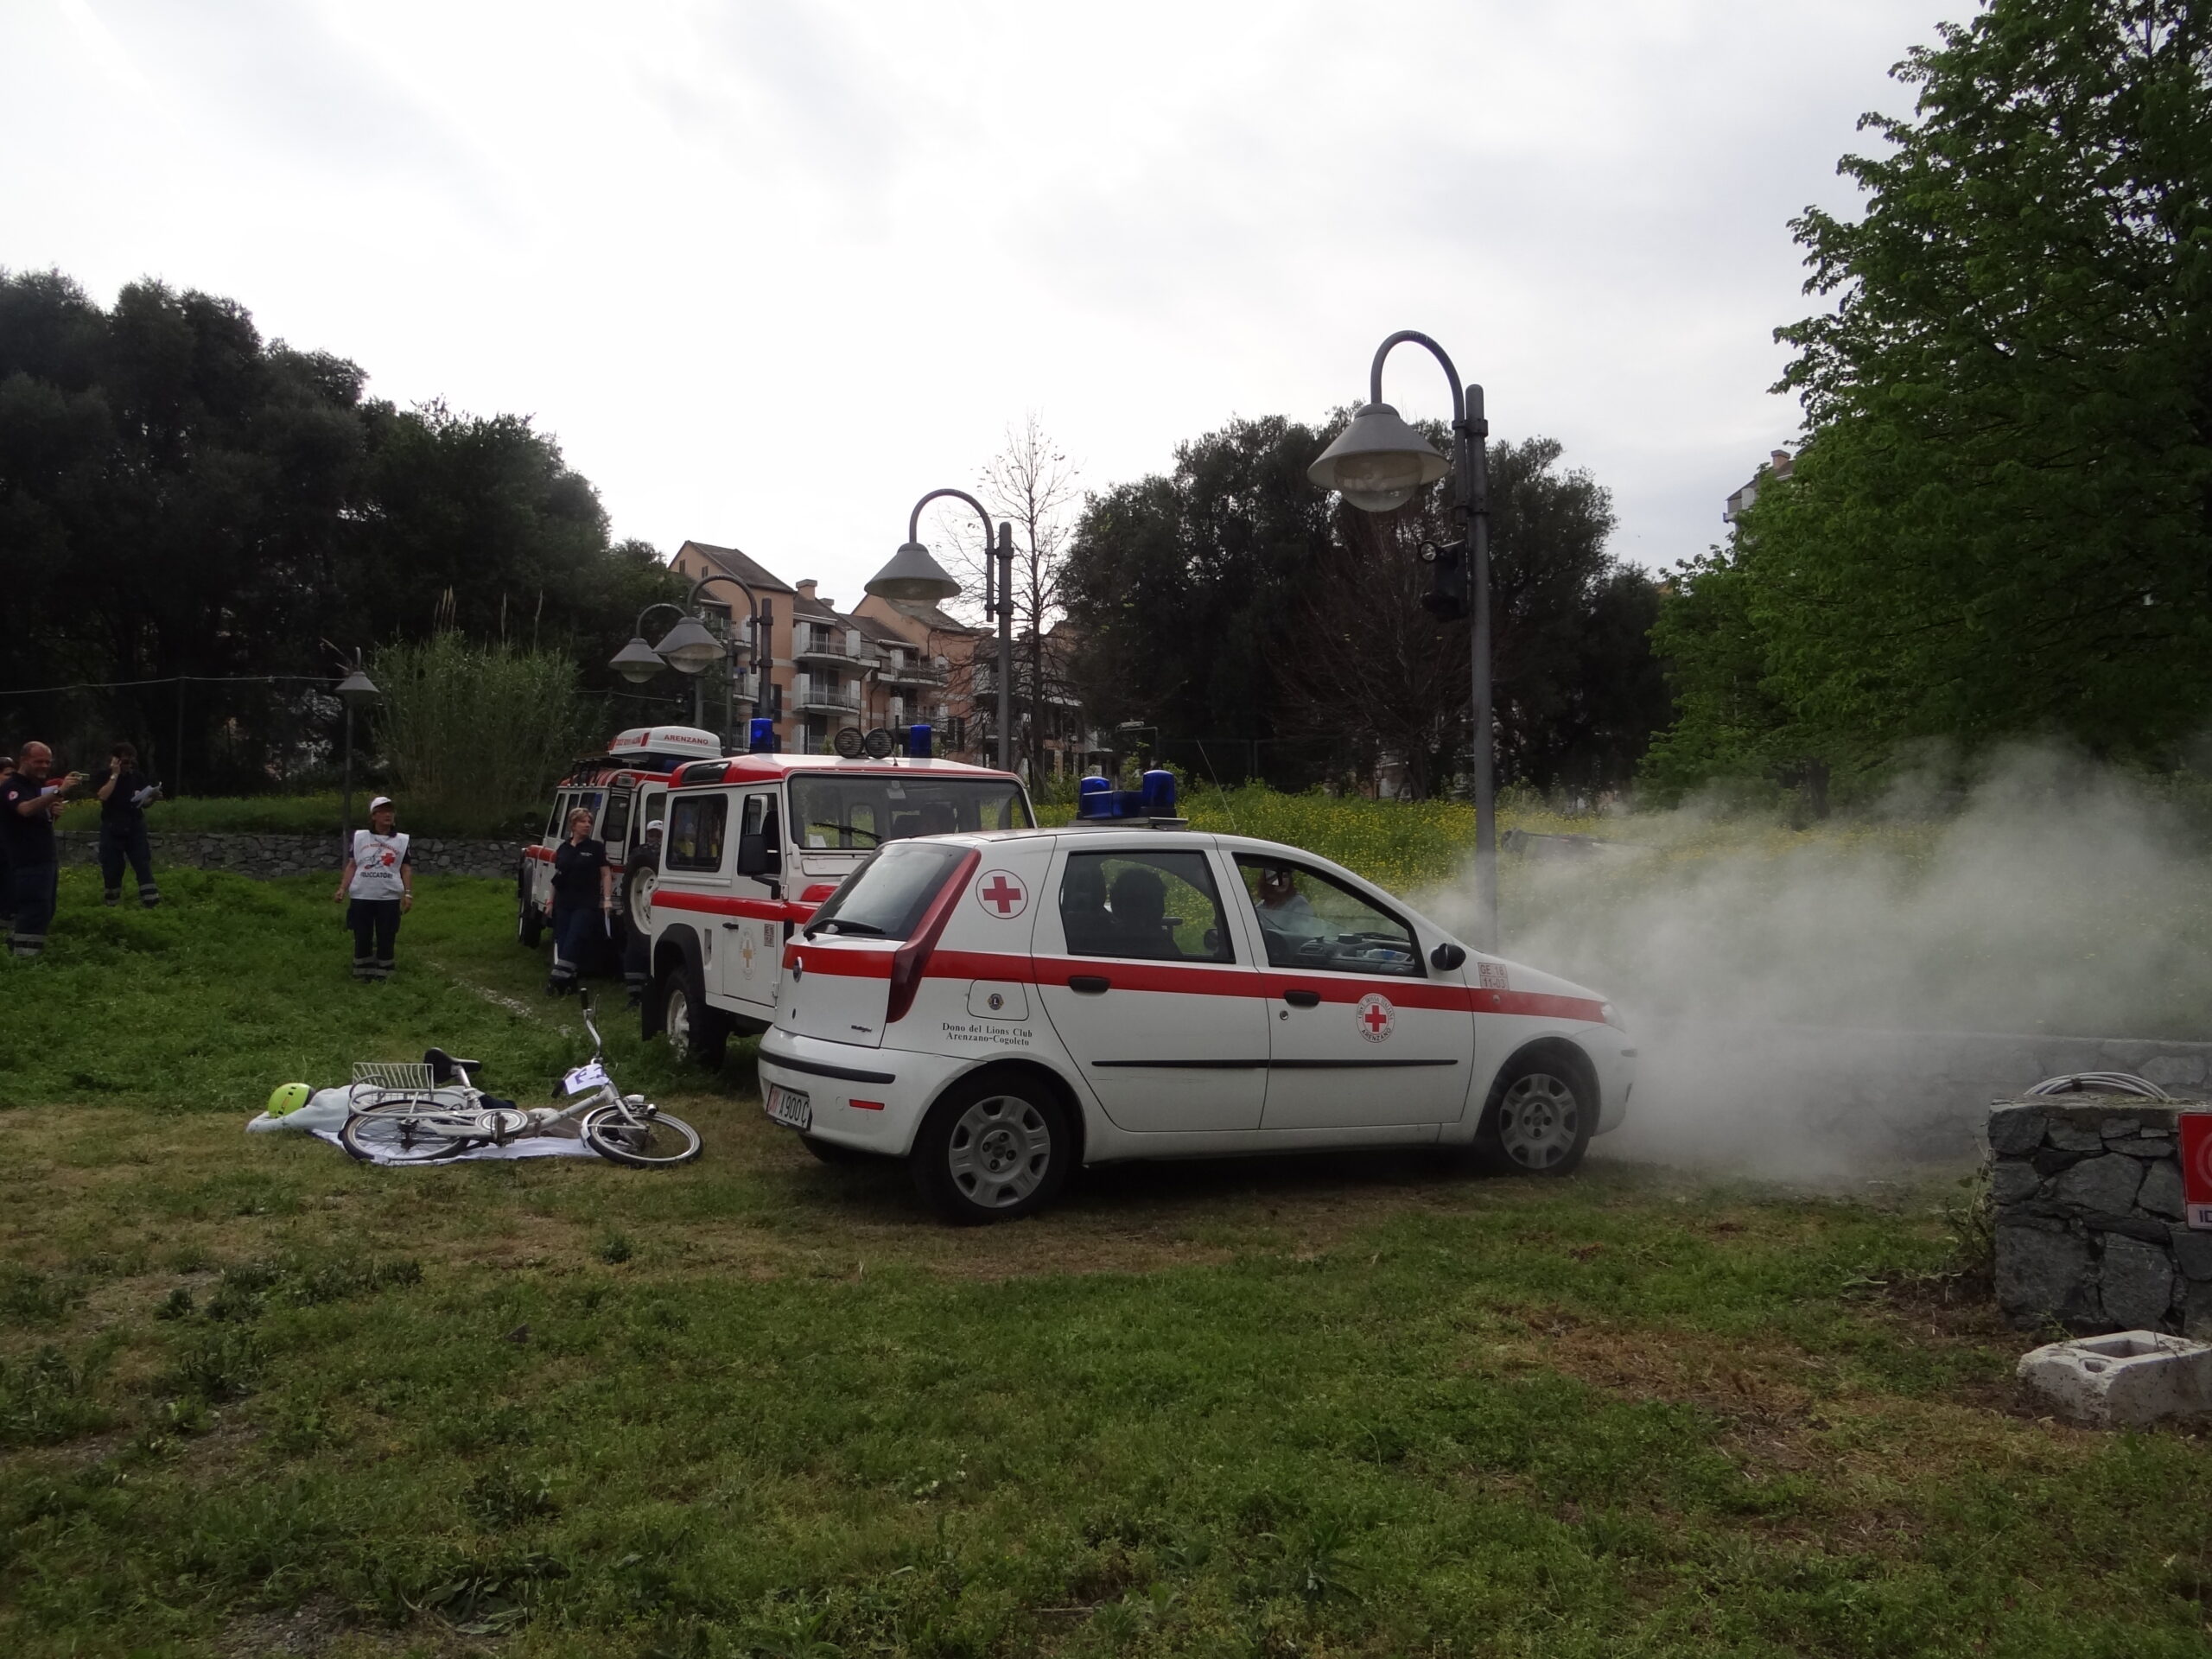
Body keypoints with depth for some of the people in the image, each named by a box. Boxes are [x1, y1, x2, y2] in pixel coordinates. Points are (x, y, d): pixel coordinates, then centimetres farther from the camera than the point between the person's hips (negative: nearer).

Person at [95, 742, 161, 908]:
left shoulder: (136, 777, 6)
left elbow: (144, 802, 13)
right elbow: (103, 796, -20)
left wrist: (152, 797, -9)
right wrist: (115, 774, -17)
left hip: (135, 828, 2)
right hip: (112, 830, -2)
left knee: (144, 866, -8)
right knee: (112, 870, 4)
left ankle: (151, 904, -13)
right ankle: (113, 906, 15)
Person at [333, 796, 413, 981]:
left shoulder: (401, 840, 7)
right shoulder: (360, 837, 7)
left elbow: (406, 869, 6)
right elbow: (351, 865, 6)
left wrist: (408, 894, -3)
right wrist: (342, 889, -4)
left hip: (389, 898, 0)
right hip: (361, 896, 0)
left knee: (386, 937, 3)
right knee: (362, 936, 5)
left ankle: (381, 973, 12)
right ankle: (362, 972, 15)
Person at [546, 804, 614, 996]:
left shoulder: (596, 848, 0)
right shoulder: (563, 849, 11)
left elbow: (606, 874, -2)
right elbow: (556, 877, 17)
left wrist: (607, 898, -11)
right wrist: (551, 901, 16)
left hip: (586, 904, -5)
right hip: (563, 904, 5)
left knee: (574, 942, -11)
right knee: (562, 942, 4)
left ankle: (558, 978, -14)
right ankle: (568, 981, 10)